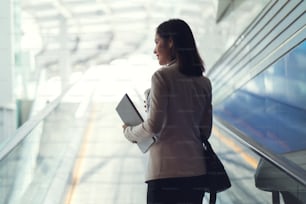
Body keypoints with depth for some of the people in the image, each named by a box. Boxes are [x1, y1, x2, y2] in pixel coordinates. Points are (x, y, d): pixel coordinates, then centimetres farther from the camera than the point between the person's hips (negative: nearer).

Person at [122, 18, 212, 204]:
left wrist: (130, 132, 6)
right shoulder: (203, 82, 11)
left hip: (166, 172, -6)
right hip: (196, 170, 6)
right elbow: (205, 131, 12)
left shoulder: (162, 77, -7)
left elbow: (154, 126, -12)